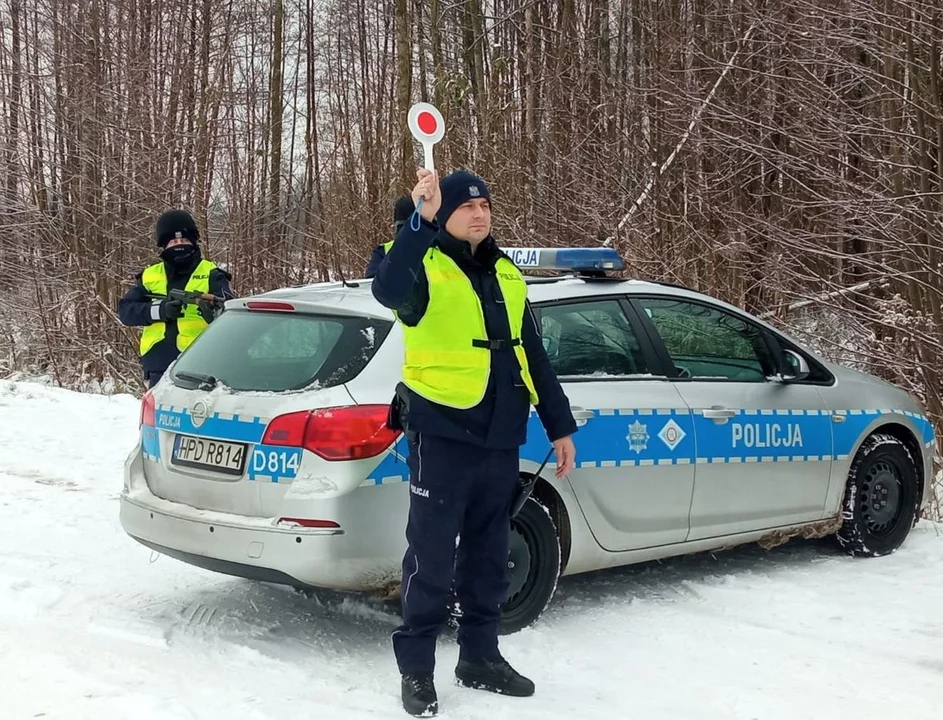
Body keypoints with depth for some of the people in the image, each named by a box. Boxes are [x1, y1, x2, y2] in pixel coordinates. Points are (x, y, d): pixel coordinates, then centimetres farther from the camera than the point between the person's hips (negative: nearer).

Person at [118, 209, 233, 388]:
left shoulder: (210, 275, 5)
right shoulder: (149, 276, 14)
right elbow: (125, 310, 5)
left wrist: (213, 311, -36)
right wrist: (158, 311, -13)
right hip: (158, 369, 4)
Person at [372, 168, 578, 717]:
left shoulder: (507, 274, 15)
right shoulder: (426, 267, -6)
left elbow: (533, 356, 19)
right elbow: (387, 291, -32)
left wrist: (560, 426, 17)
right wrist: (420, 220, -36)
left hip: (500, 439, 6)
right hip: (442, 435, -6)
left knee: (488, 555, 14)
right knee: (432, 557, -3)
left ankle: (480, 656, 26)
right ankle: (416, 667, 9)